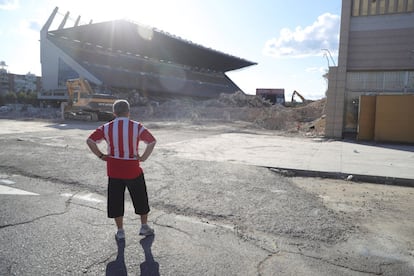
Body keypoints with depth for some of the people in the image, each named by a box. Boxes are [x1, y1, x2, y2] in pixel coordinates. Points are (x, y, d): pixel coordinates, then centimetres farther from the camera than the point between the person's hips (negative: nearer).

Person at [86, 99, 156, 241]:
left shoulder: (106, 128, -3)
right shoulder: (137, 127, -8)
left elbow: (90, 141, -5)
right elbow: (152, 141, -13)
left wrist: (101, 155, 0)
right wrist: (143, 157, -5)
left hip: (114, 171, 1)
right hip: (133, 170, -1)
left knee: (116, 201, 14)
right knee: (141, 199, 16)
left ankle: (120, 231, 21)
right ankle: (144, 227, 26)